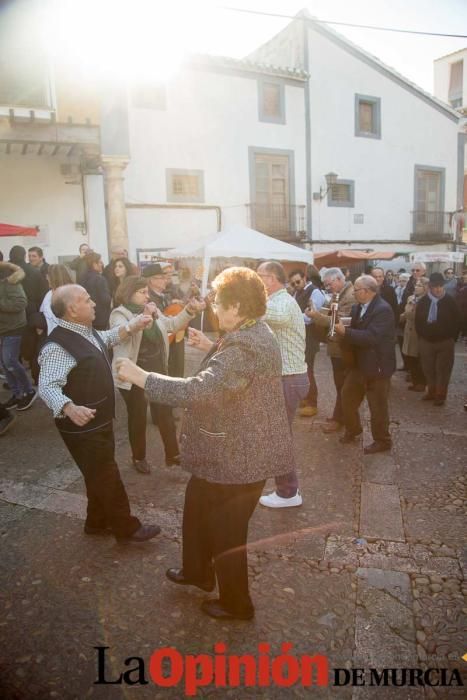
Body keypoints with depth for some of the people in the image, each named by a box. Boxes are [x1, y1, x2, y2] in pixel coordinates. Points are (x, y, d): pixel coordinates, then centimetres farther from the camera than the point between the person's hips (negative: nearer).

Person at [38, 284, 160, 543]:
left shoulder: (86, 331, 4)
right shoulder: (58, 346, -26)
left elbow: (107, 339, 26)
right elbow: (47, 386, -33)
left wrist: (131, 328, 14)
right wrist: (70, 408, -50)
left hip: (100, 420, 10)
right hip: (82, 427, -10)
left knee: (101, 474, 21)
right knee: (107, 477, 4)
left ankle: (98, 523, 39)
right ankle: (126, 528, 21)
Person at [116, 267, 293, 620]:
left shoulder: (244, 345, -30)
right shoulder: (254, 333, 4)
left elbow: (196, 391, -38)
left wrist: (140, 376, -29)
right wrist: (211, 347, 14)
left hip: (239, 456, -10)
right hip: (231, 449, 10)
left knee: (226, 532, 11)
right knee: (198, 506, 27)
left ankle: (236, 604, 35)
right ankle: (198, 571, 50)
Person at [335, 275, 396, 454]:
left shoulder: (383, 309, -21)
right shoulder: (357, 307, 5)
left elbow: (371, 337, -30)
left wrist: (345, 331, -26)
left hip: (377, 365, -8)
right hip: (359, 363, 8)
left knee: (377, 406, 5)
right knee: (347, 397, 16)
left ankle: (382, 441, 23)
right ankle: (352, 430, 38)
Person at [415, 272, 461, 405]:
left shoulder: (450, 301, -7)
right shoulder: (423, 302, -1)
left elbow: (457, 322, -2)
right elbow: (418, 321, 7)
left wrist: (452, 338, -3)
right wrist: (421, 336, 5)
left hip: (445, 342, -2)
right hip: (426, 341, 3)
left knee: (443, 369, 4)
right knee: (428, 369, 10)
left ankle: (440, 395, 15)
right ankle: (431, 392, 26)